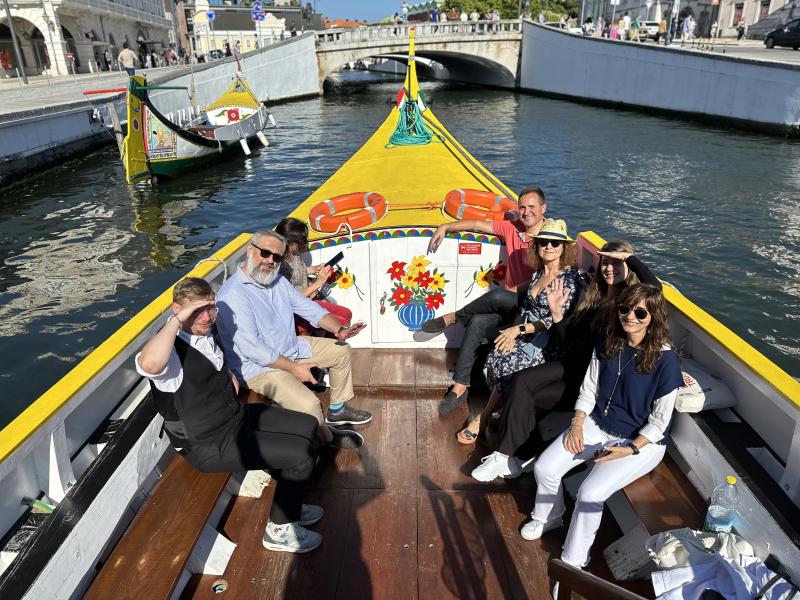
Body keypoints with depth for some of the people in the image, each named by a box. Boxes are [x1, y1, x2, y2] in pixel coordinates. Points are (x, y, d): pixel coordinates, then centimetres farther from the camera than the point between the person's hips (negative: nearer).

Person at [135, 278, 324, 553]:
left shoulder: (205, 333, 3)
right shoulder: (170, 349, -26)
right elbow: (149, 364, -53)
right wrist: (176, 319, -43)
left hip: (236, 415, 10)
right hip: (210, 444, -10)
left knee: (307, 425, 14)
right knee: (302, 455, -16)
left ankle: (288, 505, 30)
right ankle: (280, 530, 8)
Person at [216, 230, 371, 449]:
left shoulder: (276, 279, 2)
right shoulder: (233, 295, -26)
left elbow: (307, 307, 7)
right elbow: (253, 350, -28)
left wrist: (338, 330, -9)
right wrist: (294, 368, -21)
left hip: (291, 347, 9)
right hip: (260, 366, -9)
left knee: (341, 350, 15)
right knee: (308, 404, -29)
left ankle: (337, 409, 28)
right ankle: (327, 437, 5)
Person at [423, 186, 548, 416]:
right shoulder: (512, 228, 8)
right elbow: (478, 224, 15)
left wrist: (515, 289, -17)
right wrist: (445, 227, 15)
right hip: (507, 305, 5)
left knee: (498, 295, -35)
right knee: (478, 322, -22)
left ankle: (454, 317, -7)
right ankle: (461, 386, -14)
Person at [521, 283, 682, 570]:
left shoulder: (665, 360, -19)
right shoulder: (607, 344, -3)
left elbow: (659, 421, -12)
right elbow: (588, 390, 4)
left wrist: (630, 450, -21)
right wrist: (577, 424, -9)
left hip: (643, 440, -5)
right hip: (598, 424, 5)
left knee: (590, 493, -24)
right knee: (544, 469, -12)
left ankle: (573, 562, 1)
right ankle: (548, 517, 21)